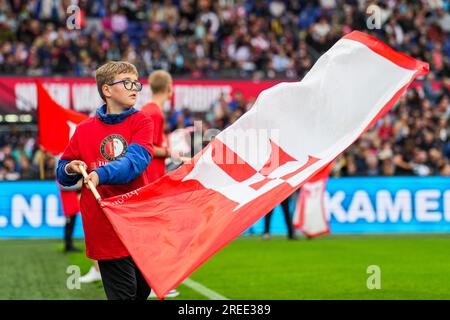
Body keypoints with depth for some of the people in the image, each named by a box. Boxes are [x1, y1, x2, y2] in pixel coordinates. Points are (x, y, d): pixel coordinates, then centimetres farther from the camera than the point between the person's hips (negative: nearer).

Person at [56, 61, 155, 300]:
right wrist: (72, 169, -12)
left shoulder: (141, 123, 1)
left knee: (143, 290, 12)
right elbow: (63, 175, 11)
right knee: (123, 294, -5)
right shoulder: (85, 130, 3)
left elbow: (136, 160, -17)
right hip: (106, 227, -1)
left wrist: (102, 175, -32)